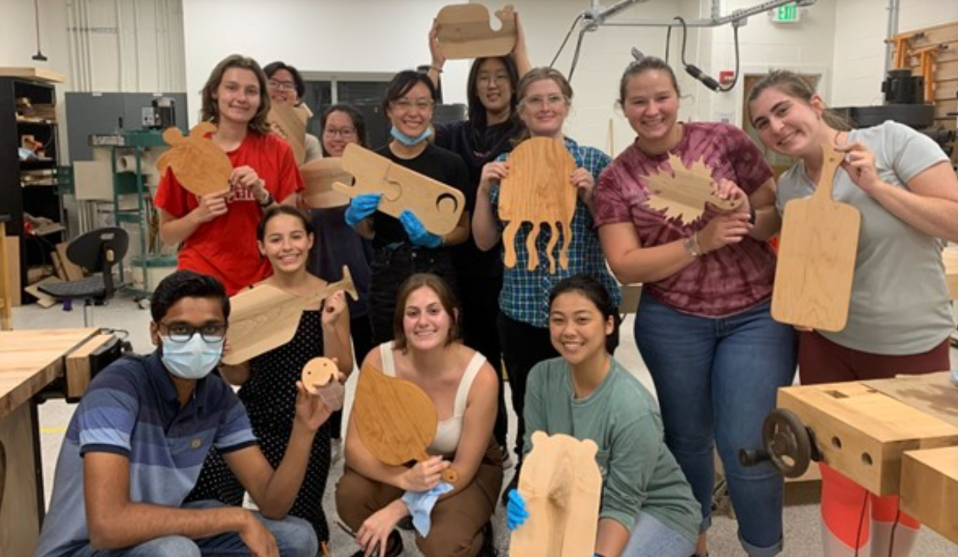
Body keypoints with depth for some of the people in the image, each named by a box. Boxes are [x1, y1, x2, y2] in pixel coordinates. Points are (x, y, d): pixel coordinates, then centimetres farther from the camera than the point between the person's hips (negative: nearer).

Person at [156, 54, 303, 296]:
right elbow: (167, 234, 4)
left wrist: (263, 196, -14)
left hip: (262, 282, 1)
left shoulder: (277, 150, 0)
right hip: (201, 281, 0)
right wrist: (199, 215, -14)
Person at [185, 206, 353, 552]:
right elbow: (239, 376, 4)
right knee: (203, 487, -25)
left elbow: (341, 373, -4)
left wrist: (329, 325, -19)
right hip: (253, 418, 1)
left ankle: (309, 535, 33)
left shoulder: (330, 297, -4)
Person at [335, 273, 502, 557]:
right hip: (401, 458, 3)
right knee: (350, 495, -26)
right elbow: (355, 446, -19)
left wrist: (395, 510, -29)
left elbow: (463, 468, -21)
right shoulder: (379, 361, -22)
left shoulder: (480, 376, -29)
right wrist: (406, 478, -38)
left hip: (469, 470, -2)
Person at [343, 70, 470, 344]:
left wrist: (436, 238, -14)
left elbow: (464, 229, 4)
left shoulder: (451, 164, -2)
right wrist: (355, 216, -11)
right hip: (386, 276, 1)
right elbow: (368, 232, 9)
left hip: (437, 273, -1)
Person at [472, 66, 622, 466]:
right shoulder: (504, 166, 6)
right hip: (521, 312, 1)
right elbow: (485, 241, 5)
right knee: (528, 411, 11)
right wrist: (484, 190, -9)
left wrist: (590, 195, -14)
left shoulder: (594, 161, 2)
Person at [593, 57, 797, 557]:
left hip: (758, 314, -1)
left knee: (748, 445, -2)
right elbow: (625, 266, -10)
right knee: (687, 436, 16)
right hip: (672, 322, 1)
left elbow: (782, 215, 2)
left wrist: (749, 216, -20)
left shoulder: (726, 140, -3)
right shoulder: (615, 179, -2)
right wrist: (700, 242, -21)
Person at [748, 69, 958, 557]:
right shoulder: (789, 187, 3)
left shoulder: (893, 141, -11)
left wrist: (876, 186, -22)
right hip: (829, 348, 3)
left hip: (913, 347, -3)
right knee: (842, 480, 7)